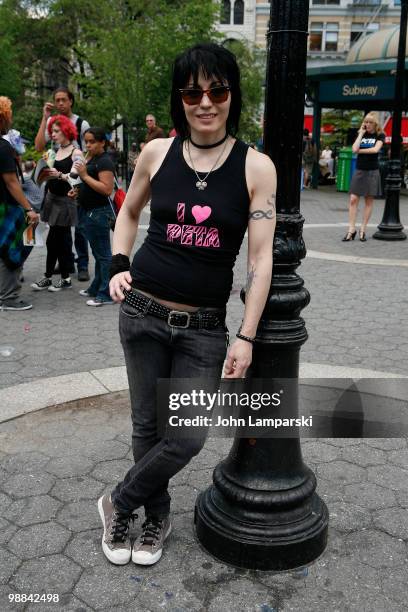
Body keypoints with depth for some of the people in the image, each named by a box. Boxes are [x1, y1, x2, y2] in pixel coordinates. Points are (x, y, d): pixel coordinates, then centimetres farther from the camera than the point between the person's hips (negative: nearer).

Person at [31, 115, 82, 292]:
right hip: (53, 197, 7)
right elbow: (52, 176, 17)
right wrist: (45, 172, -3)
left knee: (52, 240, -5)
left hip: (65, 200, -7)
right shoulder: (55, 152, 13)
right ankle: (65, 278, 18)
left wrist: (60, 175, -28)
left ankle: (48, 277, 7)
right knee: (61, 240, 11)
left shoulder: (76, 152, -7)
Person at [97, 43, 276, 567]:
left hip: (205, 326, -1)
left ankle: (118, 503, 29)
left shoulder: (256, 167, -6)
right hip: (143, 312, 1)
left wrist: (246, 337, -9)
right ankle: (157, 518, 36)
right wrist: (119, 264, 3)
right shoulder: (157, 152, -1)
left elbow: (260, 258, -6)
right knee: (147, 426, 10)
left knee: (187, 437, 0)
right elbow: (129, 213, 18)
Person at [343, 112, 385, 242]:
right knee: (353, 199, -6)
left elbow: (375, 149, -17)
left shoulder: (380, 135, 1)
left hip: (372, 172, -2)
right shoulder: (361, 134, 9)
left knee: (369, 201, 3)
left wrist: (360, 150, -7)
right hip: (359, 171, 2)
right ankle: (351, 229, -2)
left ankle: (363, 230, 8)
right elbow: (354, 149, -9)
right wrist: (361, 133, -5)